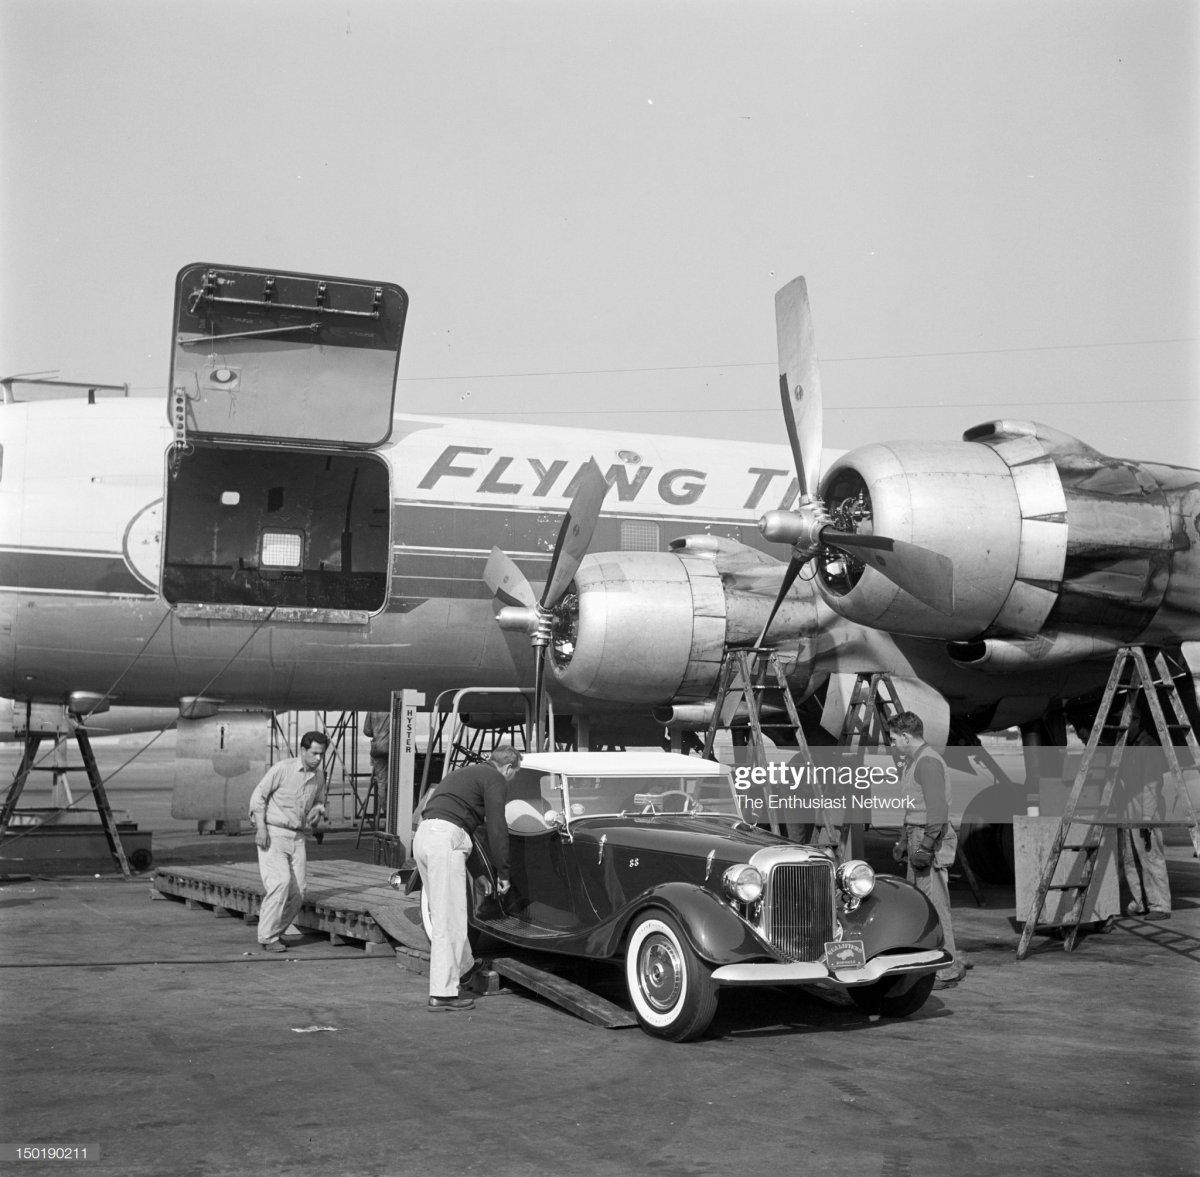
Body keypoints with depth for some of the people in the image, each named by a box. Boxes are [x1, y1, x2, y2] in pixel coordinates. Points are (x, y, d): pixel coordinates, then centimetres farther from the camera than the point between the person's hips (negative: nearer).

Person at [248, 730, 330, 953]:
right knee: (280, 882, -19)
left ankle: (276, 932, 18)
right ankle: (267, 937, -10)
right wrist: (260, 828, -16)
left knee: (297, 892, 0)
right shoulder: (282, 768, -11)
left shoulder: (319, 776, 7)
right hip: (272, 834, -6)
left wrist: (318, 809, -2)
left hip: (297, 837, 6)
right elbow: (258, 796, -8)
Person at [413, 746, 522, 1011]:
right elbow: (496, 828, -4)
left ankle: (463, 967, 32)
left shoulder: (463, 773, 29)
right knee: (449, 919, -6)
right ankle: (443, 993, -5)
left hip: (422, 834, 9)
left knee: (443, 913, 19)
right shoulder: (496, 779, 3)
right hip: (446, 838, -9)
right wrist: (502, 872, 2)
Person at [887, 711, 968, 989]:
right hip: (916, 836, 10)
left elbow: (938, 808, -21)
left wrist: (926, 846, -24)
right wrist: (903, 841, 27)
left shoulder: (928, 762, -15)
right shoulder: (910, 762, 18)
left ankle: (949, 970, -4)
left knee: (934, 906, -8)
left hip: (931, 839, -10)